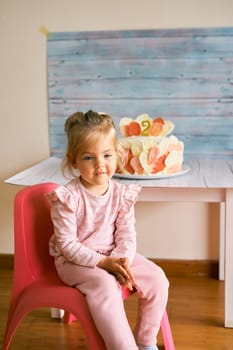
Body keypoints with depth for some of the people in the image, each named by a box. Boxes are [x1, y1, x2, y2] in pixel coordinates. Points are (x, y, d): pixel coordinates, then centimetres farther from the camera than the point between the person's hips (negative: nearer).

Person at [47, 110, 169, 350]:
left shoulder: (122, 194, -4)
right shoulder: (67, 197, -18)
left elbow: (127, 235, -1)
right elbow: (67, 244, -17)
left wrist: (122, 260, -22)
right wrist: (102, 262, -25)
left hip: (114, 256, 5)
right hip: (74, 261, -4)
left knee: (156, 278, -12)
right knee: (104, 285, -34)